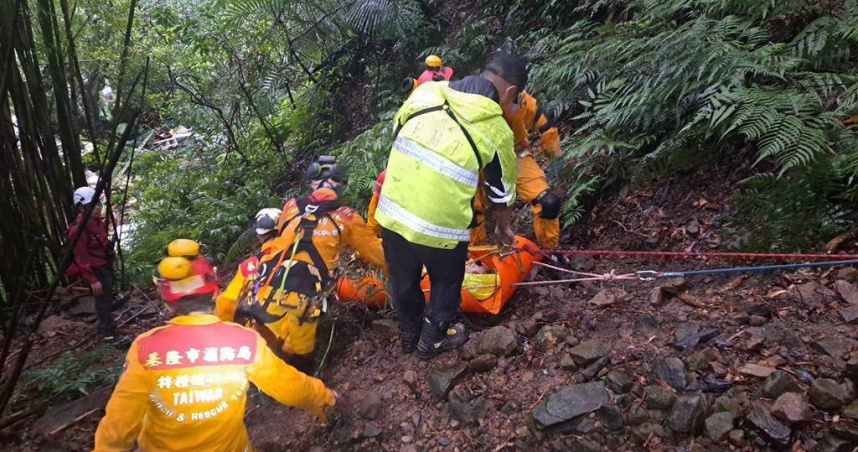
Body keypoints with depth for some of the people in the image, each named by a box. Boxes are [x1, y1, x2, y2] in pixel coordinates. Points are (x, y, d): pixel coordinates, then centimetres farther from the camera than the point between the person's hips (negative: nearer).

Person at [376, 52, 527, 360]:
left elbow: (397, 130, 14)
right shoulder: (497, 130, -7)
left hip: (391, 214, 4)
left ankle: (409, 335, 50)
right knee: (446, 283, 25)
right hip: (441, 229, -4)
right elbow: (501, 191, 7)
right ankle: (433, 341, 44)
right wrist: (503, 228, 27)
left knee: (403, 280, 26)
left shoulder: (426, 92, 0)